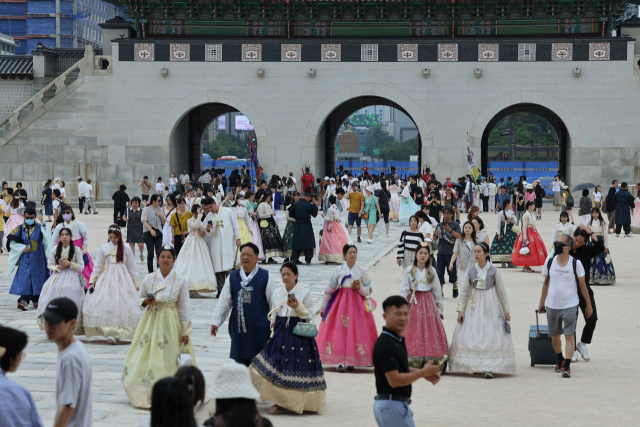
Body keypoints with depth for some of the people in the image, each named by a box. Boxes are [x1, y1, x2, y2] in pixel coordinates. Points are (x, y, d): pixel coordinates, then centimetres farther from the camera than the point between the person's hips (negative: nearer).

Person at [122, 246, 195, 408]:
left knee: (169, 360, -4)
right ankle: (145, 394, 10)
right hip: (151, 321, 2)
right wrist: (146, 302, -11)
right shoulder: (149, 279, 2)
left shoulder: (179, 282, -4)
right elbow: (139, 299, 13)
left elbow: (184, 308, -2)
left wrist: (186, 332, -4)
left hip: (171, 323, -2)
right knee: (146, 357, 0)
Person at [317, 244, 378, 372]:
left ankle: (351, 361, 3)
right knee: (340, 331, -10)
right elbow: (329, 289, 9)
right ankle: (340, 361, -13)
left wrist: (360, 288, -12)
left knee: (355, 331, -5)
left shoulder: (362, 271, 6)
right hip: (341, 301, 0)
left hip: (357, 302, 0)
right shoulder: (338, 270, 5)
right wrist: (323, 307, 11)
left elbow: (369, 291, 10)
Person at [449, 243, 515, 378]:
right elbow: (464, 291, 7)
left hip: (490, 305, -2)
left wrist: (506, 310, 4)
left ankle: (489, 368, -11)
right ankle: (473, 366, 9)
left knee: (490, 335, -8)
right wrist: (460, 310, 3)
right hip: (473, 306, 2)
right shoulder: (471, 270, 2)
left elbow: (501, 291, 3)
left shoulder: (493, 270, -4)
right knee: (472, 335, -1)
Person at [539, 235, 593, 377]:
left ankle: (567, 366, -15)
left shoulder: (576, 264, -7)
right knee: (555, 336, 14)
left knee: (569, 336, -12)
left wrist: (588, 305, 5)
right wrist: (542, 302, 14)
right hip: (552, 305, 3)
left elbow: (582, 285, 1)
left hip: (570, 305, -3)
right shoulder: (549, 262, 0)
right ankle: (560, 361, 34)